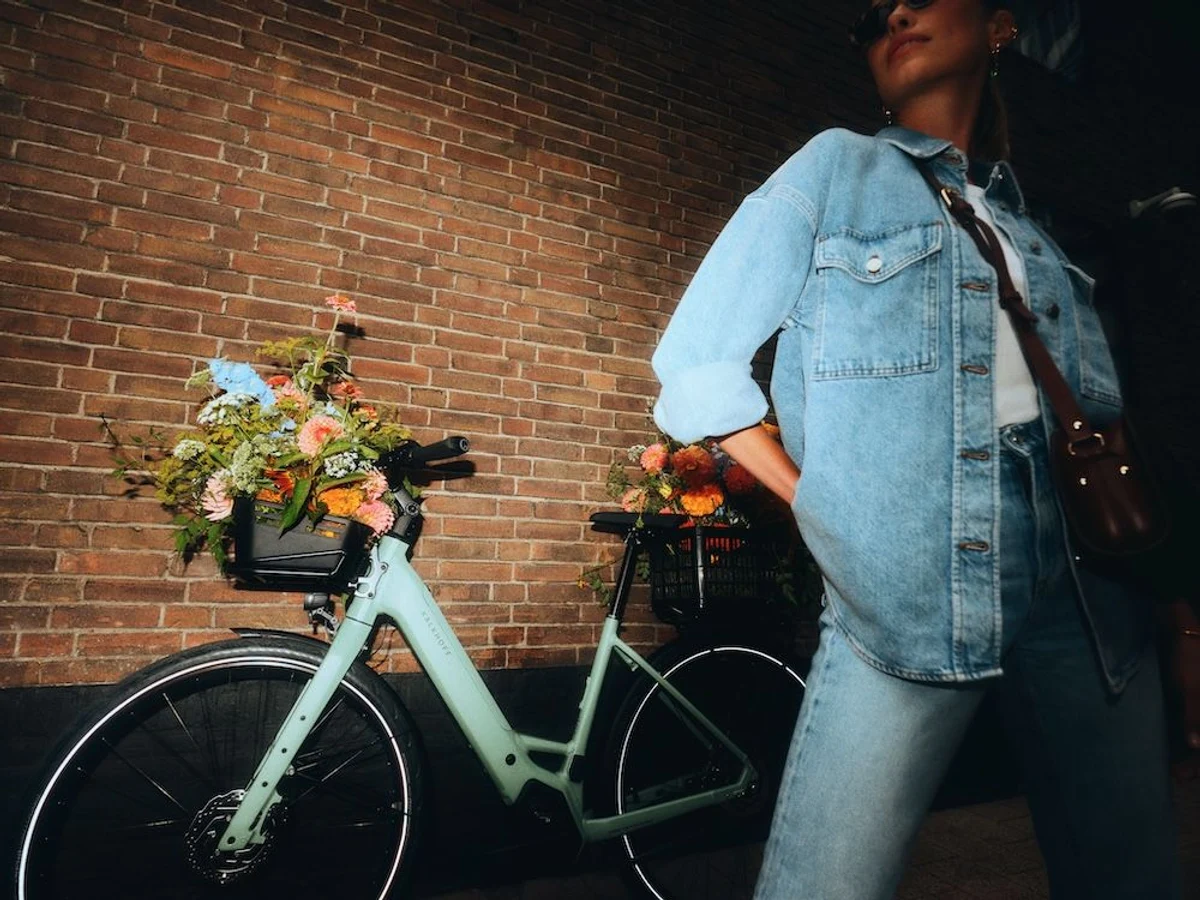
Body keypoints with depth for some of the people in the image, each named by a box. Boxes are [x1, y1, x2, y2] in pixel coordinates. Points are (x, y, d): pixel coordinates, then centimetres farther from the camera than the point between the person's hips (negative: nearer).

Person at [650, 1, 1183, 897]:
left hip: (1089, 592, 5)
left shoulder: (1044, 218, 19)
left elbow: (1106, 412, 16)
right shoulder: (837, 167, 7)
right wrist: (819, 505, -3)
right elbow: (696, 362, -2)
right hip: (905, 590, -4)